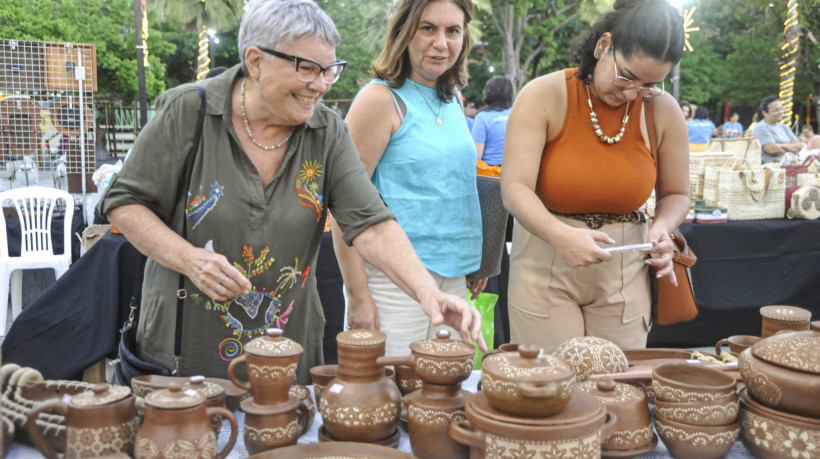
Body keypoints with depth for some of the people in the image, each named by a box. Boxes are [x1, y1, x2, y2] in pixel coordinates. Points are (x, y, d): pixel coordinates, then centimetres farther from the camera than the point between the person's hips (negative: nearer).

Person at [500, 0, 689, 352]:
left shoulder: (664, 111, -2)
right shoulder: (544, 96, -11)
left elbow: (675, 194, 11)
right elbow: (515, 188, -17)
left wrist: (661, 227, -11)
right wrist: (561, 235, -34)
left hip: (623, 273, 3)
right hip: (545, 267, -2)